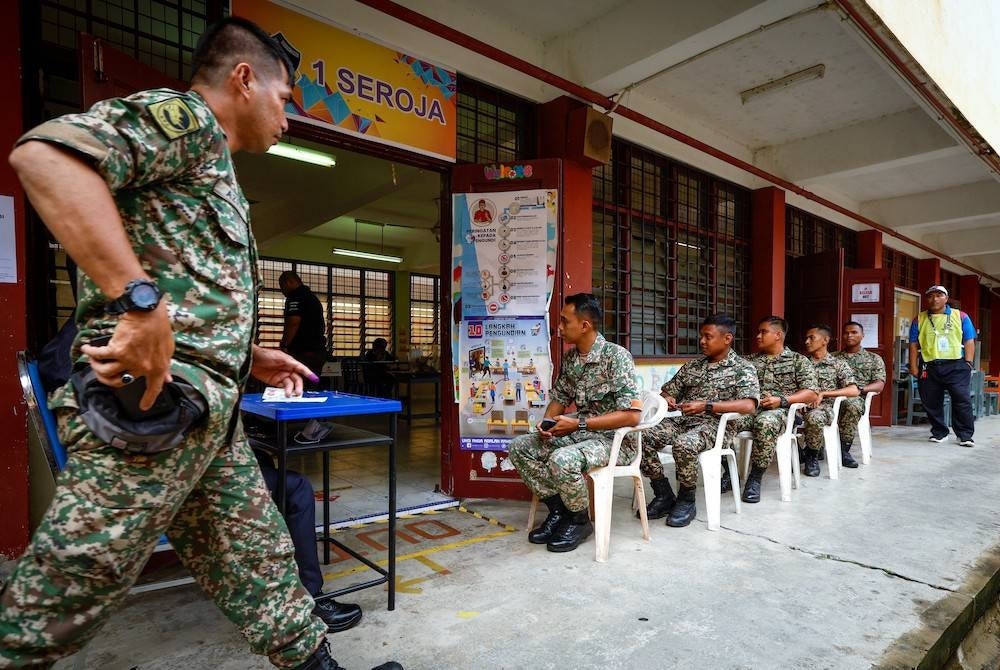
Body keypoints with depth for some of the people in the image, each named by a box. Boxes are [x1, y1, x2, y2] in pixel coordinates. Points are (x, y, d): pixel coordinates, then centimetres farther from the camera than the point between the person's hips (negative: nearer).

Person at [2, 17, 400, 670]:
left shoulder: (216, 172, 25)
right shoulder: (182, 115, -3)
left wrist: (249, 355, 25)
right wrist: (139, 299, -29)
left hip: (210, 412, 10)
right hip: (152, 400, -10)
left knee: (261, 564, 16)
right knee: (60, 600, 2)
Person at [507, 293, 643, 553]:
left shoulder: (616, 356, -19)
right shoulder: (569, 358, 4)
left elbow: (632, 415, -25)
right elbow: (560, 398, 16)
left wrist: (578, 423, -25)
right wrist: (548, 421, -6)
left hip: (614, 439, -8)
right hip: (579, 433, 8)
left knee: (562, 460, -34)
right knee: (519, 447, -4)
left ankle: (579, 520, -5)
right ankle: (558, 509, 6)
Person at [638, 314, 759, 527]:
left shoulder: (743, 369, 0)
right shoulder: (692, 366, 17)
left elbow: (748, 405, -17)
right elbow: (668, 391, 21)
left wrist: (706, 406, -25)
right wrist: (665, 398, -6)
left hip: (716, 424, -5)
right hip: (684, 420, 6)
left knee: (683, 444, -37)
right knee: (643, 437, -21)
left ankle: (686, 502, -11)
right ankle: (664, 496, -4)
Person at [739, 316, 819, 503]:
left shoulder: (798, 360, 12)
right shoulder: (750, 360, 22)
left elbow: (811, 394, 1)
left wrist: (781, 400, -13)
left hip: (780, 411, -3)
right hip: (748, 408, 3)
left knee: (766, 422, -41)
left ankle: (755, 478, -24)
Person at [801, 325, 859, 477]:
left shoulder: (839, 365, 10)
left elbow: (853, 391, -3)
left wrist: (823, 393, -13)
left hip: (825, 407, -2)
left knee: (815, 417, -39)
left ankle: (812, 455, -13)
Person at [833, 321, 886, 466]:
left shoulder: (874, 359, 22)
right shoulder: (833, 357, 27)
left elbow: (879, 385, 8)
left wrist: (860, 389, -14)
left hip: (857, 398, -1)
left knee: (852, 404, -40)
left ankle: (843, 449, -25)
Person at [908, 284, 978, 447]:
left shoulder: (961, 316, 8)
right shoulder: (919, 320, 10)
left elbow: (969, 342, 5)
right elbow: (914, 345, 9)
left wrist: (968, 363, -4)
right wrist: (913, 366, 2)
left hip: (956, 366, -1)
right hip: (929, 367, 2)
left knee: (962, 400, -8)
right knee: (931, 402, 5)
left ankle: (965, 435, 2)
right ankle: (939, 432, 20)